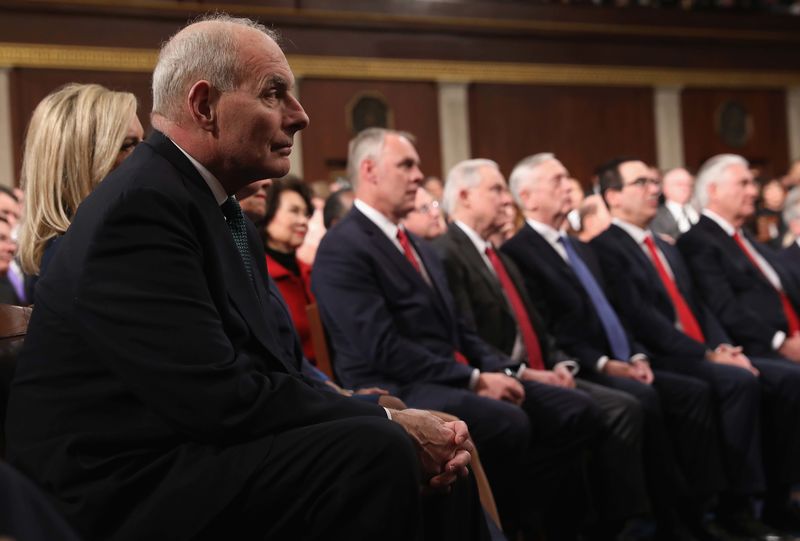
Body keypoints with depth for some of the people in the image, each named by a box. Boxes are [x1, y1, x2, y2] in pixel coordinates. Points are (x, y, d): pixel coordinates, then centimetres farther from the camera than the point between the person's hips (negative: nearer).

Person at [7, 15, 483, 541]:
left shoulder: (227, 217, 14)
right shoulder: (141, 206, -17)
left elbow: (285, 367, 8)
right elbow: (218, 397, -24)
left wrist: (392, 425, -9)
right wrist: (389, 423, -16)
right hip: (128, 494, -9)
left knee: (437, 451, -1)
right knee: (377, 452, -25)